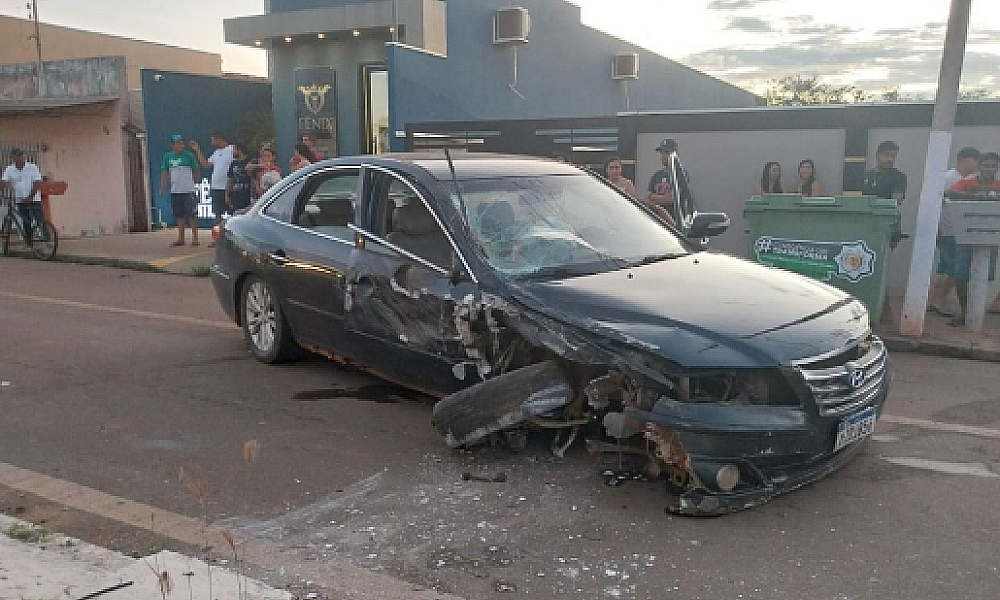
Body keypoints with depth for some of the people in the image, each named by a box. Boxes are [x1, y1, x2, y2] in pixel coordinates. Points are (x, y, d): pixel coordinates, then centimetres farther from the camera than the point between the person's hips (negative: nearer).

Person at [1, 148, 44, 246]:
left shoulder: (33, 167, -4)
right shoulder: (9, 170, 6)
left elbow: (37, 184, -10)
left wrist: (30, 197, -20)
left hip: (34, 200, -4)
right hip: (20, 201, 4)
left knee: (40, 222, -10)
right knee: (26, 224, 8)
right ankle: (28, 243, 15)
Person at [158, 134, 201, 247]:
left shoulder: (189, 156, -2)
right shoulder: (167, 157, 8)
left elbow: (196, 173, 5)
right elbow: (164, 174, 11)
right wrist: (162, 188, 5)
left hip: (188, 190, -4)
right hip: (175, 191, 4)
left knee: (191, 214, -4)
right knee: (179, 215, 9)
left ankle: (195, 238, 3)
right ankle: (181, 238, 16)